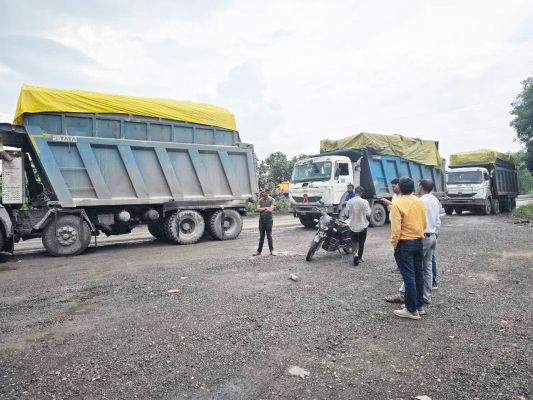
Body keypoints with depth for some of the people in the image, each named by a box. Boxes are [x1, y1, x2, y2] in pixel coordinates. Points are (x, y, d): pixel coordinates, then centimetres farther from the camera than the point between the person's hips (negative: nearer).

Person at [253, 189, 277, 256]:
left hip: (268, 220, -3)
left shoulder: (271, 200, -3)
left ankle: (272, 251, 11)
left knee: (269, 236, 1)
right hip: (261, 220, 3)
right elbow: (257, 209, -2)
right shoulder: (260, 200, 8)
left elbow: (271, 209, -14)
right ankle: (259, 251, 14)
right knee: (261, 236, 8)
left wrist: (262, 209, -5)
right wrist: (266, 208, -9)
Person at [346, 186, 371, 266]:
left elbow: (347, 213, -3)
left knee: (354, 241, 16)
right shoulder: (364, 202, -16)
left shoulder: (349, 202, -9)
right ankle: (359, 257, 24)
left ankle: (355, 253, -8)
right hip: (362, 225, -1)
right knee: (361, 242, 16)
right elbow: (368, 214, -14)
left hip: (352, 225, 1)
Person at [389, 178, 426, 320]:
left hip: (404, 244, -7)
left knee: (409, 276, -3)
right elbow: (424, 223, 13)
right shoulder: (420, 202, 5)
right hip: (418, 242, 7)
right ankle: (419, 305, 24)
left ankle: (412, 310, 3)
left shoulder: (397, 203, -15)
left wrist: (394, 243, -6)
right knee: (418, 274, 14)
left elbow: (396, 228, -18)